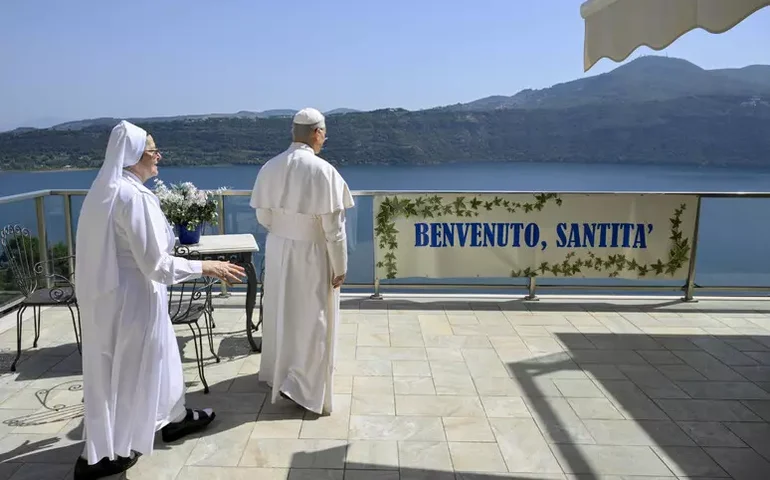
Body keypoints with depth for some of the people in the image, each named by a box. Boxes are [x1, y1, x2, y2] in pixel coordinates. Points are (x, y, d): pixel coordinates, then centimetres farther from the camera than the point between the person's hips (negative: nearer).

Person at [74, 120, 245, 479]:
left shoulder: (106, 189, 6)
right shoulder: (133, 195, -24)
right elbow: (155, 263, -25)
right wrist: (207, 267, -19)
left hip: (111, 291, 10)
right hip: (131, 296, -10)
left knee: (155, 357, 23)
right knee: (127, 368, 7)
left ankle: (172, 418, 43)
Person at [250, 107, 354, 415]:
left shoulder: (269, 168, -3)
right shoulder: (324, 171, -19)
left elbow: (263, 217, 3)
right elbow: (334, 227, -17)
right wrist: (340, 266, -9)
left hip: (277, 249, 6)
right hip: (311, 254, -6)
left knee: (280, 312, 20)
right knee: (311, 319, 6)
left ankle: (278, 371, 38)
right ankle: (301, 385, 8)